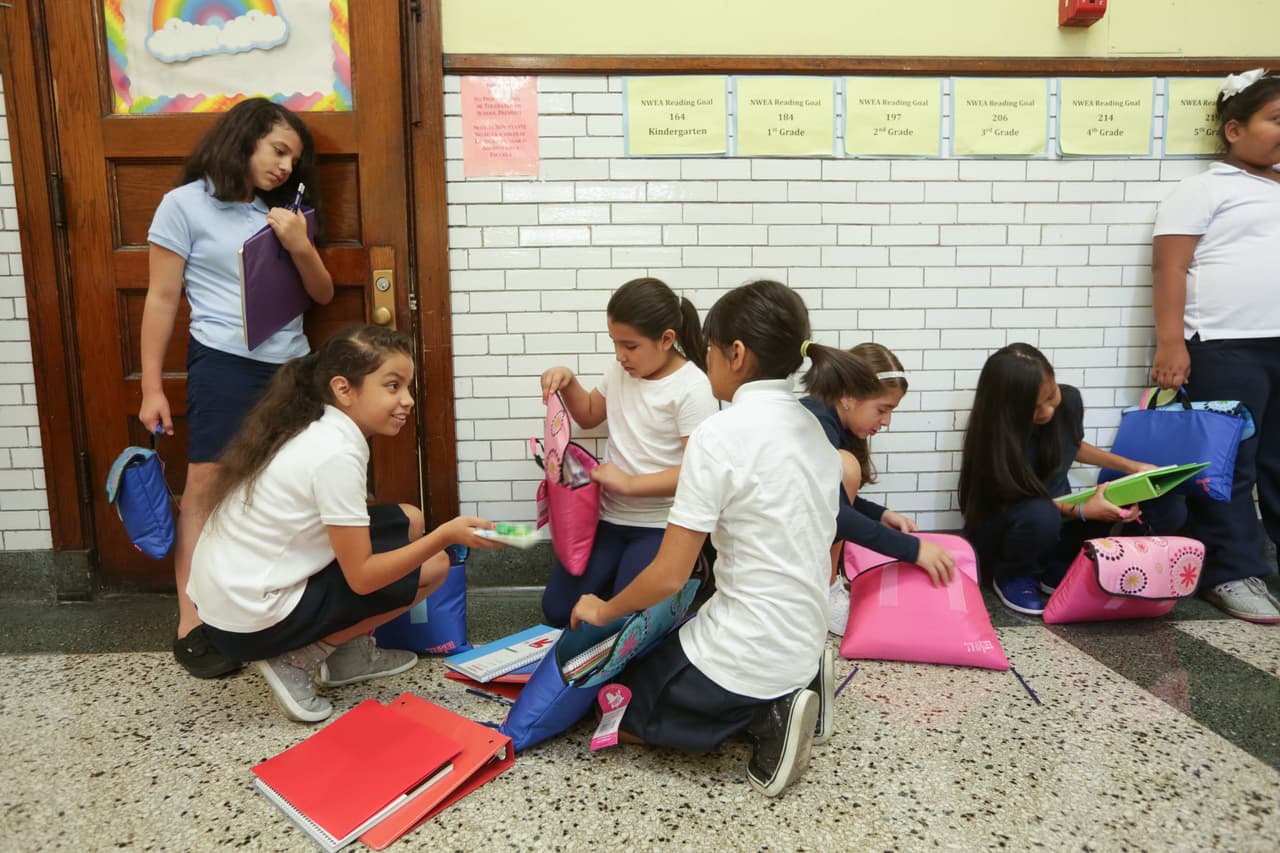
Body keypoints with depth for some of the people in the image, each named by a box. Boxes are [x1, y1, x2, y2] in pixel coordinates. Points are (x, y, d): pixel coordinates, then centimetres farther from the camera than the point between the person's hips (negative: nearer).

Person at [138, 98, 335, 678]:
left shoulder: (282, 213, 17)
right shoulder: (186, 204, 4)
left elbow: (322, 295, 14)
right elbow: (161, 299, 2)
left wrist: (301, 247, -5)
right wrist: (152, 388, -1)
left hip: (291, 365, 5)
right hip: (225, 366, -4)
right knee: (206, 485, -6)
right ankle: (191, 628, 1)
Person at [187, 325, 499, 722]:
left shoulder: (307, 428, 4)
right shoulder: (337, 453, -23)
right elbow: (361, 577, -19)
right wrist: (445, 535, -19)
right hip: (251, 623, -9)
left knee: (407, 521, 9)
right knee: (433, 566, -5)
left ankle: (349, 653, 15)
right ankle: (297, 659, 0)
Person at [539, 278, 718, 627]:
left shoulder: (693, 388, -16)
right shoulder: (621, 370, 4)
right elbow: (589, 416, 22)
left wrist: (629, 483, -22)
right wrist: (567, 382, 2)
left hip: (661, 526, -6)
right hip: (609, 516, 6)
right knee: (557, 609, 2)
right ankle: (622, 571, 23)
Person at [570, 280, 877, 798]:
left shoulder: (720, 434, -20)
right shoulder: (814, 431, 4)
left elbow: (669, 576, -18)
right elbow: (826, 566, 11)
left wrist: (604, 611, 0)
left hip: (745, 654, -8)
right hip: (803, 645, 8)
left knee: (620, 714, 18)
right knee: (649, 660, 29)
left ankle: (762, 720, -1)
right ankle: (791, 694, 11)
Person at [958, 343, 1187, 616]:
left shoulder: (1069, 400, -10)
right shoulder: (994, 434, -26)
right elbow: (1015, 500, -18)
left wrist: (1132, 466, 5)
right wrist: (1082, 511, -31)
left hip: (1062, 517, 6)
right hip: (1005, 529, -6)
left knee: (1169, 508, -11)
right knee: (1041, 515, -42)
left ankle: (1061, 569, -5)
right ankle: (1011, 575, -8)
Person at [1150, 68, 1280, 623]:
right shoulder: (1206, 190, 0)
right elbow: (1169, 267, -9)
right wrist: (1170, 342, -18)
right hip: (1226, 349, -6)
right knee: (1228, 467, -1)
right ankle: (1233, 575, 7)